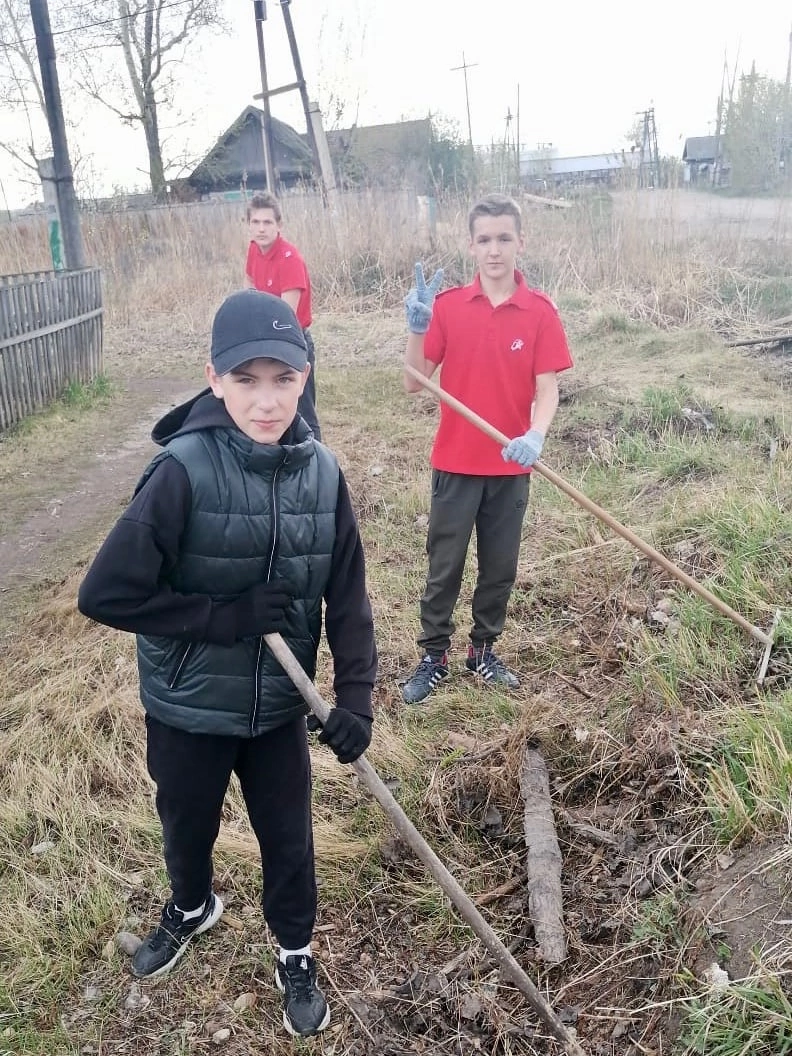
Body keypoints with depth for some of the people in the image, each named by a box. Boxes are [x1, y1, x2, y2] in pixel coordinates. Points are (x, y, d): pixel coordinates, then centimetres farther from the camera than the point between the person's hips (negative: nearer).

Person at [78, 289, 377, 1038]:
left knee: (288, 839, 18)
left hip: (279, 706, 2)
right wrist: (230, 615, -24)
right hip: (187, 709, -2)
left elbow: (347, 593, -5)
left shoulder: (321, 472, -11)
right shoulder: (185, 470, -24)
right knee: (187, 828, 24)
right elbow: (104, 593, -23)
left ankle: (295, 956, 46)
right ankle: (191, 908, 58)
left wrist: (355, 696, -13)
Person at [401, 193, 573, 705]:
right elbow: (415, 381, -4)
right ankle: (434, 656, 24)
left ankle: (484, 650, 32)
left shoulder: (540, 311, -5)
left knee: (500, 567, 13)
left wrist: (535, 436, -27)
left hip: (511, 465, 1)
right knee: (444, 566, 9)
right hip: (455, 463, 0)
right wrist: (417, 328, -19)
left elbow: (547, 388, -9)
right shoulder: (447, 305, -4)